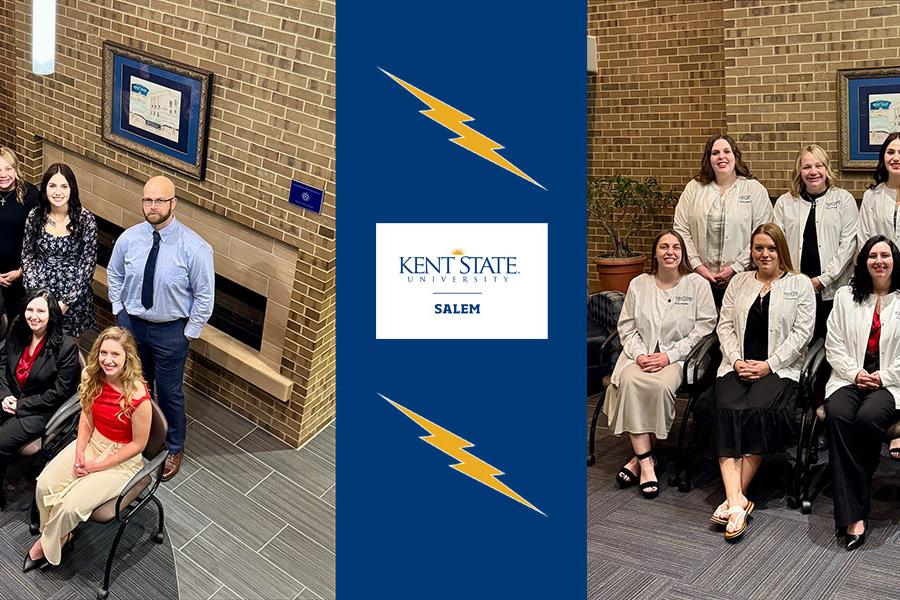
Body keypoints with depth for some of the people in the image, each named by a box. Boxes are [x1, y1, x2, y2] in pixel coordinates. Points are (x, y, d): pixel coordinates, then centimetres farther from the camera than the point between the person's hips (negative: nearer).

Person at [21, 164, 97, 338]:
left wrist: (66, 301, -14)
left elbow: (88, 263, -11)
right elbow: (27, 256, 4)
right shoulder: (35, 216, -5)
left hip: (74, 292, -2)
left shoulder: (86, 219, -14)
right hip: (40, 288, 2)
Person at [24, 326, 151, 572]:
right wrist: (79, 452, -8)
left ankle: (46, 545, 15)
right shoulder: (94, 378, -10)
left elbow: (138, 444, -19)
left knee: (71, 506, -16)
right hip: (91, 443, 6)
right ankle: (60, 534, 15)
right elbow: (87, 415, 5)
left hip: (121, 459, -6)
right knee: (45, 485, -11)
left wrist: (97, 466, -13)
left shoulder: (137, 396, -29)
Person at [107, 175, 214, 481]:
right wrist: (119, 310, 6)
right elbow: (115, 275, 9)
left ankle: (174, 449, 36)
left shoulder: (194, 247, -22)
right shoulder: (128, 238, -10)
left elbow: (204, 295, -13)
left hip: (170, 330, -3)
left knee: (169, 392, 12)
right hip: (131, 323, 4)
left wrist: (190, 332, -9)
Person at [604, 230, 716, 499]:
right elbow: (627, 327, 10)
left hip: (678, 356, -2)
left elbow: (704, 327, -3)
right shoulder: (639, 284, 12)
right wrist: (639, 354, -9)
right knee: (629, 381, -31)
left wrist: (669, 356, -12)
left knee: (662, 385, -34)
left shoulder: (697, 284, 4)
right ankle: (646, 461, -26)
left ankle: (640, 456, -14)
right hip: (640, 353, 2)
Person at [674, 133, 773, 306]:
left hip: (741, 279, -2)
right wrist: (696, 265, -6)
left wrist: (735, 268, -11)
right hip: (700, 278, 2)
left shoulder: (755, 189, 3)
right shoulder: (693, 188, 10)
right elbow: (681, 230, 5)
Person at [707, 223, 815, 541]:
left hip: (779, 369, -2)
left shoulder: (800, 284, 8)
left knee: (759, 411, -31)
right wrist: (736, 360, -5)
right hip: (738, 366, 3)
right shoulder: (739, 282, 19)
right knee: (727, 410, -27)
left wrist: (769, 365, -10)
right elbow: (725, 326, 13)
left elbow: (802, 332, -1)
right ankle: (737, 501, -34)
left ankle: (734, 499, -24)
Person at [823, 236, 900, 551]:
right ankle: (853, 515, -33)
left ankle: (852, 504, -15)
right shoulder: (846, 296, 17)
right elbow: (834, 345, 10)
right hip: (849, 378, 2)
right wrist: (855, 373, -5)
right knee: (837, 415, -32)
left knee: (868, 418, -35)